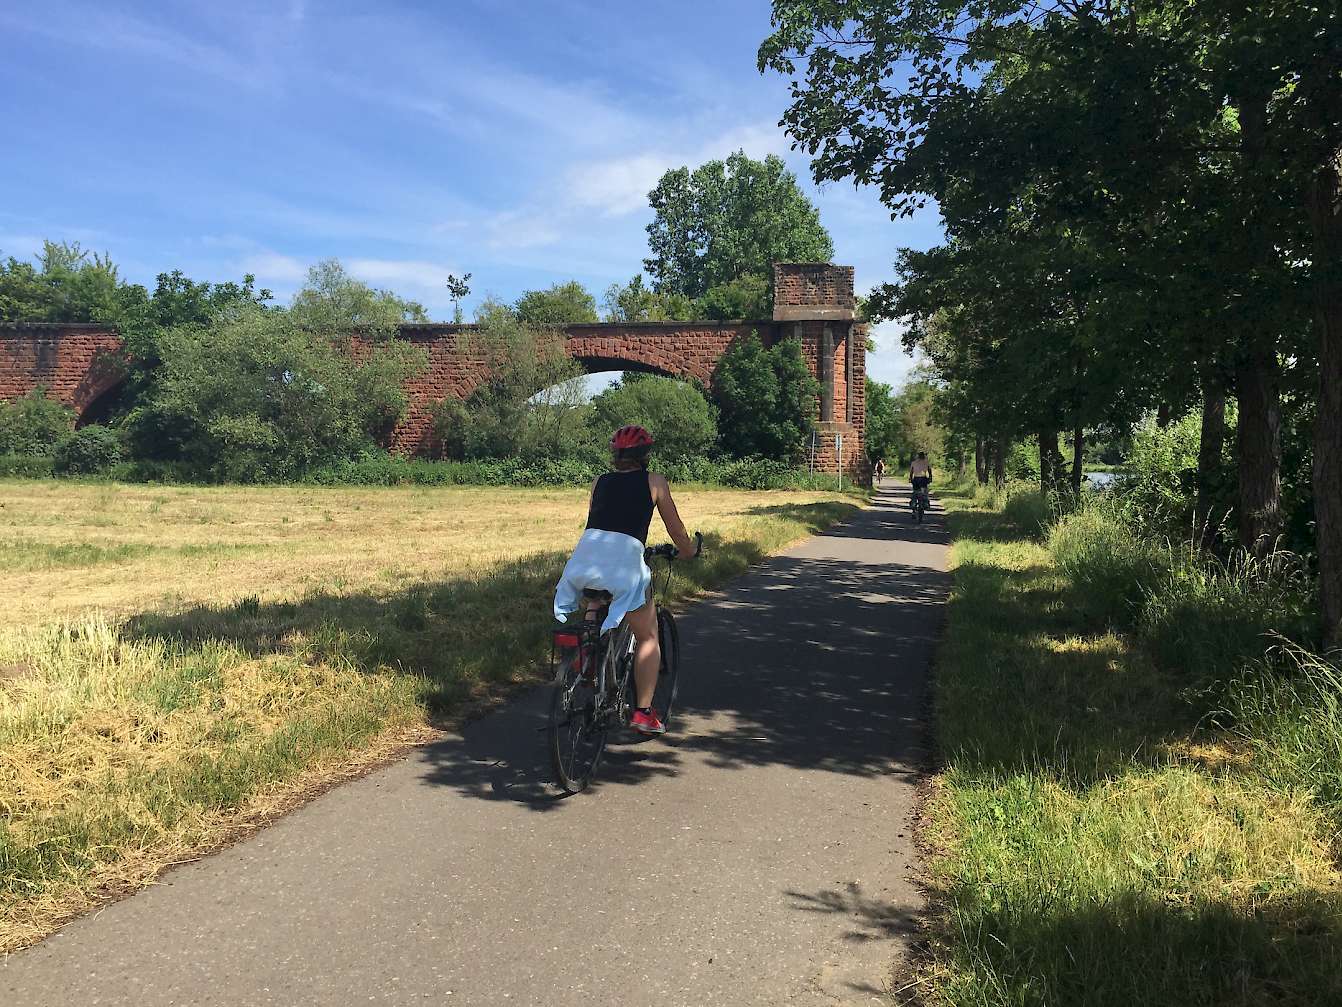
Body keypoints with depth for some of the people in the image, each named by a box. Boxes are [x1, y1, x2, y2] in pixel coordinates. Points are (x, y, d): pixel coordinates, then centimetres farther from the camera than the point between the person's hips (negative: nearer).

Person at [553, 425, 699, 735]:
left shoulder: (599, 482, 24)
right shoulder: (654, 482, 15)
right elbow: (675, 528, 21)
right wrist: (690, 551, 40)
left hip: (584, 557, 4)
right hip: (624, 560, -4)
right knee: (648, 637, 13)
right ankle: (643, 713, 8)